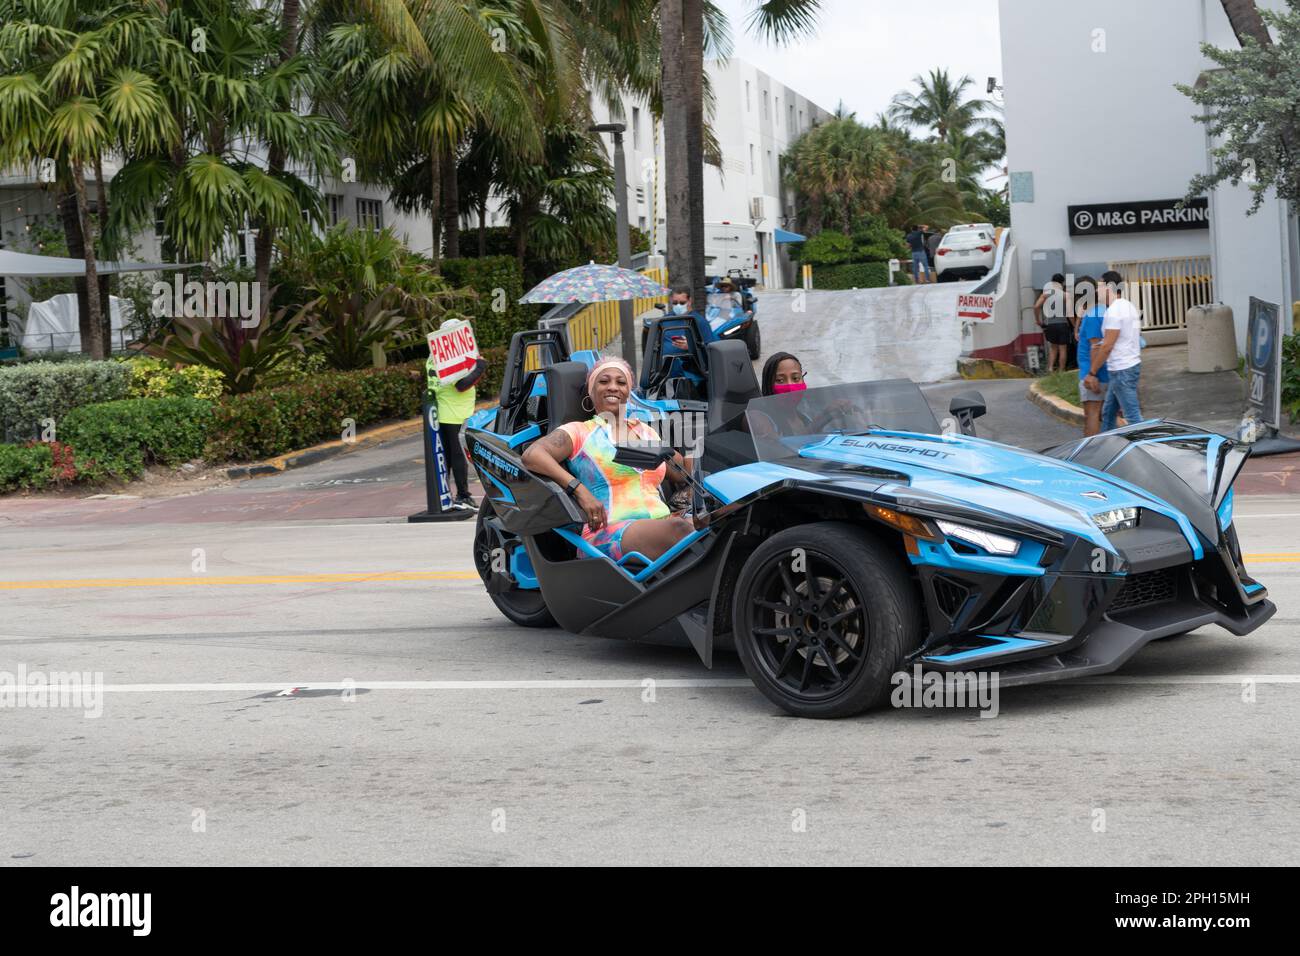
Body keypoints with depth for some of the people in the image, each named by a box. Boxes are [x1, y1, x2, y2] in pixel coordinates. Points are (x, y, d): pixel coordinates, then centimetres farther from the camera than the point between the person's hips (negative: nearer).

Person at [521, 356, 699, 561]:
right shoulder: (579, 432, 10)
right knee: (678, 528, -37)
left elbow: (684, 475, 34)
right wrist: (579, 490, -18)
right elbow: (531, 456, -8)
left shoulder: (646, 432, 29)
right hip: (610, 534, -5)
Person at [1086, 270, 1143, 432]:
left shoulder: (1114, 311, -17)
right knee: (1108, 412, 17)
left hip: (1121, 370, -10)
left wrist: (1092, 373, -13)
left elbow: (1107, 346, -19)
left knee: (1133, 416, -7)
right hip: (1131, 365, 10)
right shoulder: (1130, 307, 14)